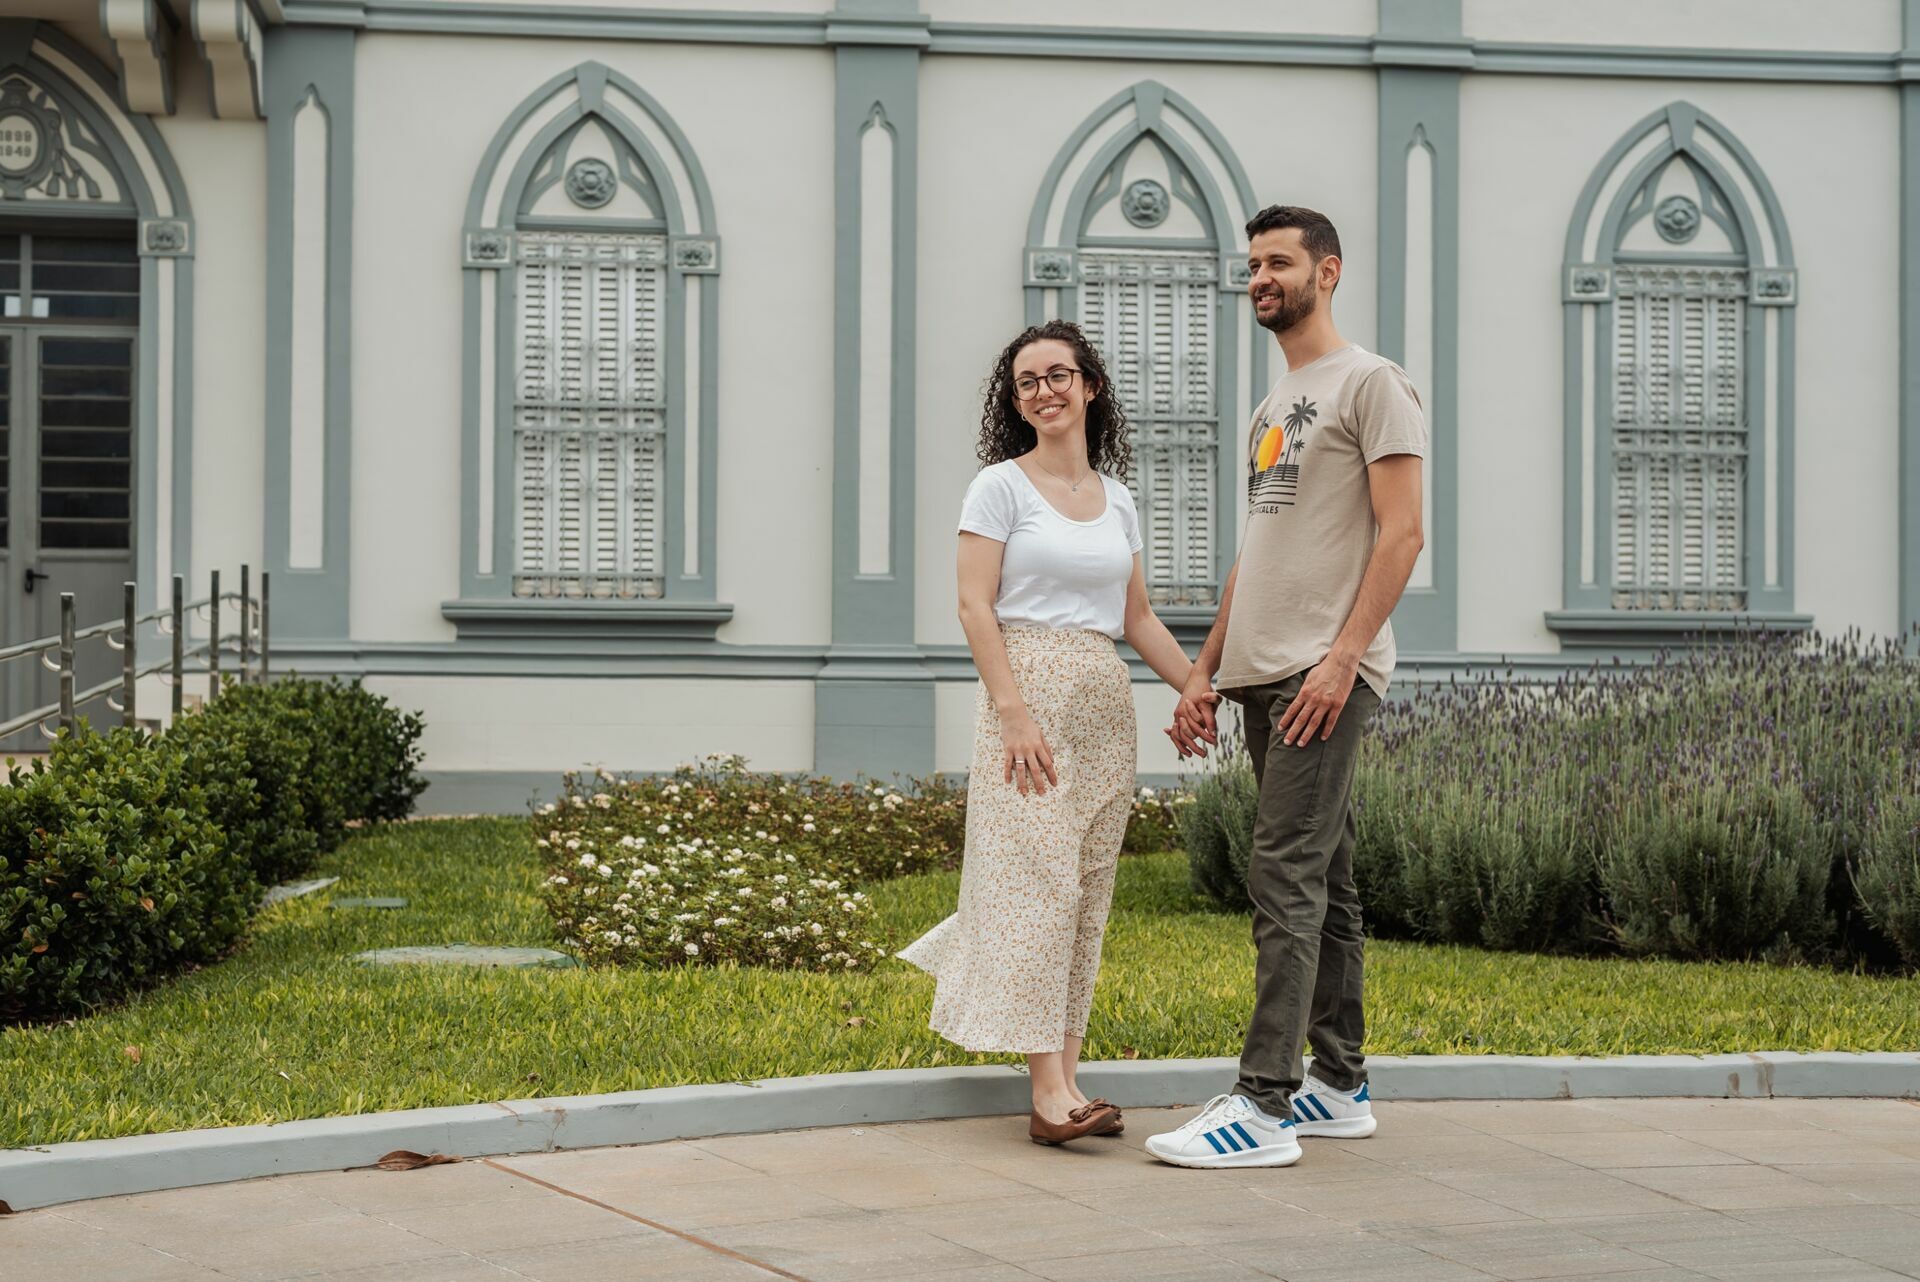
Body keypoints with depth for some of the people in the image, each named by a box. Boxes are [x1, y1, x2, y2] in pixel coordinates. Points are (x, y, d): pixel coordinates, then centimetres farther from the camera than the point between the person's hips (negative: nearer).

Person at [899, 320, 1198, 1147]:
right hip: (1028, 688, -6)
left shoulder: (1116, 499, 15)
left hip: (1105, 704, 6)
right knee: (1038, 880, -11)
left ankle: (1065, 1079, 7)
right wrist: (1015, 713, -18)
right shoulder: (1000, 486, -1)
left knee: (1087, 892, 4)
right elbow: (974, 606, -8)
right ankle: (1050, 1092, -15)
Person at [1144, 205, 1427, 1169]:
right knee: (1320, 881, 12)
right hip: (1264, 674, 9)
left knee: (1286, 876, -14)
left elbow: (1401, 532, -14)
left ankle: (1264, 1106, -16)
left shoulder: (1370, 384, -6)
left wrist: (1342, 656, -22)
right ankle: (1339, 1086, 18)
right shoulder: (1275, 406, 22)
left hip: (1326, 672, -9)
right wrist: (1204, 671, 19)